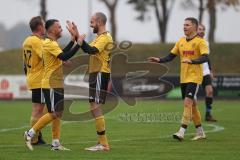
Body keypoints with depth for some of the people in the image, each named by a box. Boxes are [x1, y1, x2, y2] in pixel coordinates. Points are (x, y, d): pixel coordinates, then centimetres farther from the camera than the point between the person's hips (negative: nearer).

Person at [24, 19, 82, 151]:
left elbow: (62, 53, 23)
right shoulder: (49, 44, -17)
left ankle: (56, 143, 12)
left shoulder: (51, 43, 15)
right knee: (53, 114, -8)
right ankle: (30, 134, -1)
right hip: (51, 85, -10)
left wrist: (73, 39, 17)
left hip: (56, 85, 10)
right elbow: (64, 57, -28)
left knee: (58, 114, 9)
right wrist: (78, 44, -25)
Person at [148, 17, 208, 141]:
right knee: (191, 105, 12)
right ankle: (200, 132, 22)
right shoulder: (181, 41, 11)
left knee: (188, 102, -17)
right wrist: (159, 60, -3)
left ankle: (182, 132, -20)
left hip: (194, 77, -7)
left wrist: (191, 61, -36)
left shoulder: (200, 42, -8)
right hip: (183, 78, 7)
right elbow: (171, 56, 14)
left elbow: (205, 57, -22)